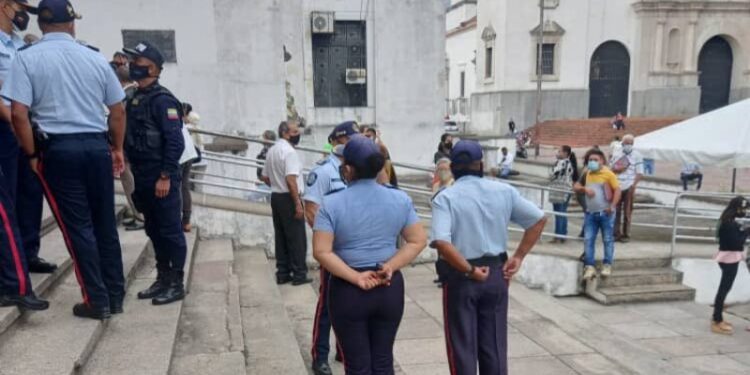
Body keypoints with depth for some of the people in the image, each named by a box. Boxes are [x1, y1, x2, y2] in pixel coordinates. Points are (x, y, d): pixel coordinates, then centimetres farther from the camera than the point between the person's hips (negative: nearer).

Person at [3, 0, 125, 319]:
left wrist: (32, 154, 1)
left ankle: (97, 300, 9)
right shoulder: (96, 58, 8)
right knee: (105, 223, 11)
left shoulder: (27, 57, -2)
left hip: (59, 148, -3)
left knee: (78, 226, 3)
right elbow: (118, 110, 10)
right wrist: (117, 149, 20)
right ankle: (115, 295, 19)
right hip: (97, 145, 3)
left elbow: (19, 114, -10)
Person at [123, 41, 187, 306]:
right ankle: (162, 279, 24)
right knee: (154, 231, 14)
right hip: (143, 179, 9)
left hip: (161, 179, -9)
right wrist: (133, 174, 16)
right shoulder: (135, 99, 15)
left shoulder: (162, 99, -12)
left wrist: (165, 176, -21)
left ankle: (176, 284, 7)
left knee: (170, 231, -1)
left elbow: (175, 141, -19)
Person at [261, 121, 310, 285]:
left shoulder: (272, 150, 13)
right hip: (288, 199, -9)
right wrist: (298, 204, -23)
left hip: (276, 197, 9)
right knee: (297, 238, -1)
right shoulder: (289, 151, -16)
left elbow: (265, 177, 19)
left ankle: (283, 273, 18)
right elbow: (291, 179, -24)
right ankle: (299, 275, 4)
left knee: (281, 237, 13)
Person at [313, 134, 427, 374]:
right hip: (390, 288, 3)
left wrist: (356, 278, -15)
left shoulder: (331, 204, -12)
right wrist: (391, 266, -9)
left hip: (348, 291, -3)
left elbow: (321, 252, -17)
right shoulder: (400, 199, -2)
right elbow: (418, 241, -2)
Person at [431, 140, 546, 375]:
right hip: (496, 274, 4)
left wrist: (469, 271, -16)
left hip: (460, 277, -3)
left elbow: (441, 242, -26)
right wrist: (518, 257, 2)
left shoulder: (445, 197, -12)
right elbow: (539, 219, 3)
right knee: (494, 345, 16)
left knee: (462, 347, 9)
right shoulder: (504, 191, 0)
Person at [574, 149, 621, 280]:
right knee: (588, 240, 0)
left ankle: (607, 265, 16)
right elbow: (576, 187, 15)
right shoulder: (586, 174, 9)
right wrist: (584, 189, -7)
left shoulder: (608, 174, -8)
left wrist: (612, 206, -21)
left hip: (605, 213, -5)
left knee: (608, 240, 5)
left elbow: (617, 190, -11)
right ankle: (589, 266, 4)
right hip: (590, 213, 5)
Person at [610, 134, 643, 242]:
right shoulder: (617, 155, 12)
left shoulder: (637, 156, 2)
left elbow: (639, 173, -3)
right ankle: (616, 233, 12)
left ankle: (626, 234, 8)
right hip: (616, 187, 3)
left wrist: (634, 185, -15)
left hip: (629, 187, -3)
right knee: (616, 211, 4)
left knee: (627, 212, 1)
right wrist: (617, 169, -7)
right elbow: (611, 169, 16)